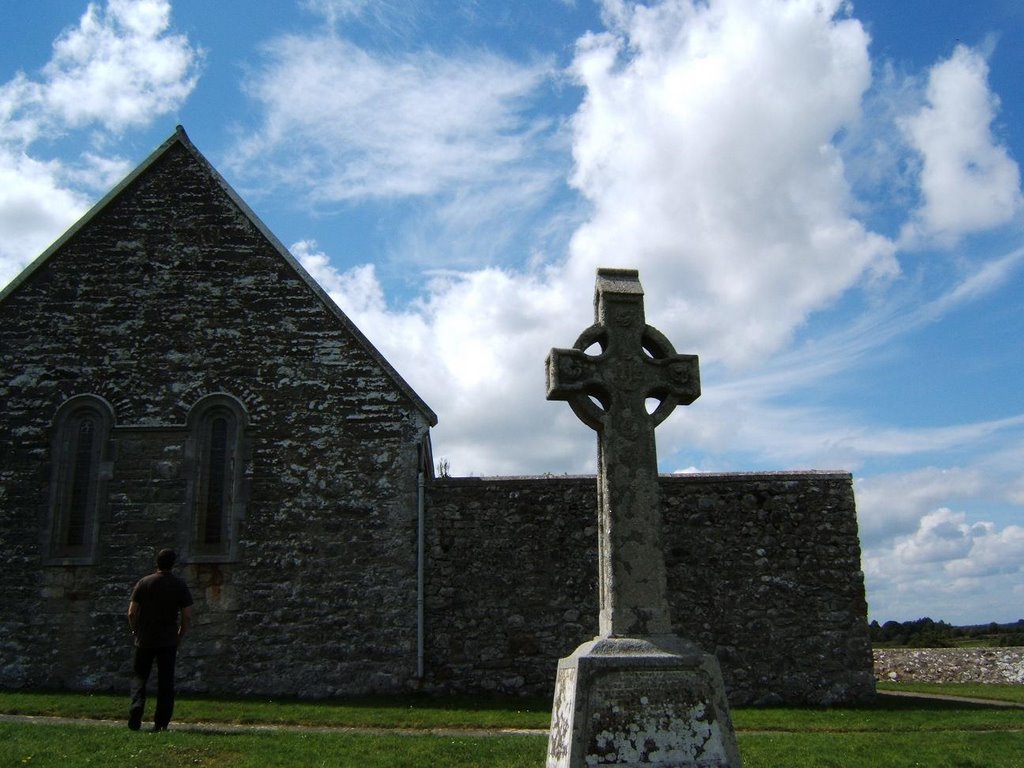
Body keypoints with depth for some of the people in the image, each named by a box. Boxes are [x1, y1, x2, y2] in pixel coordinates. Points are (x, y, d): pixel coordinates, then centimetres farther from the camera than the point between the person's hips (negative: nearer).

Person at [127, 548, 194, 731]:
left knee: (139, 676, 9)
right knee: (165, 681, 6)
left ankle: (136, 715, -11)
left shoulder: (144, 583, -2)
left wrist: (136, 631, 12)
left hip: (145, 640, 0)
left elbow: (131, 613, -3)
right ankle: (161, 723, 6)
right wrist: (179, 637, 10)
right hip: (169, 641, 0)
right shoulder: (180, 586, -1)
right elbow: (187, 616, -3)